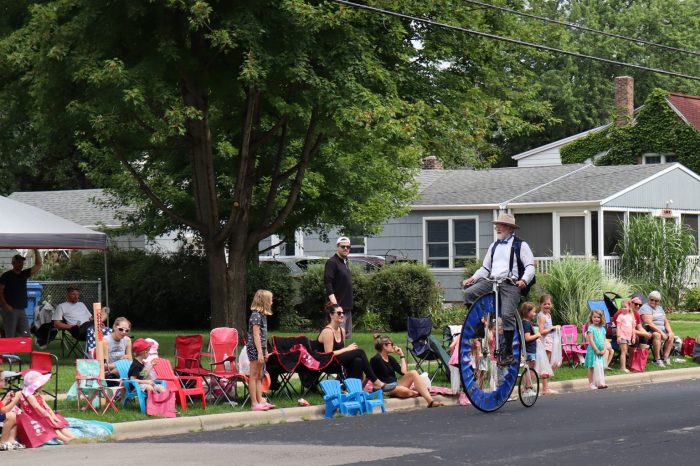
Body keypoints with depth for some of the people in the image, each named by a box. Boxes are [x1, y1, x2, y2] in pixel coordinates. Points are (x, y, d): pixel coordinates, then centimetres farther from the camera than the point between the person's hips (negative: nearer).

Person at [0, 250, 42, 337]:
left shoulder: (24, 274, 12)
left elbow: (38, 265, 10)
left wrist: (36, 250, 1)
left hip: (22, 310, 6)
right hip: (10, 310, -6)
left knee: (25, 335, 4)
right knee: (10, 336, -8)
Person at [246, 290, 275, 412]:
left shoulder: (262, 315, 14)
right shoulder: (256, 316, -14)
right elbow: (256, 335, -18)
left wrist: (265, 351, 19)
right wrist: (260, 352, -21)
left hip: (260, 348, 9)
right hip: (255, 348, -9)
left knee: (260, 376, 9)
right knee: (254, 376, -5)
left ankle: (260, 401, 12)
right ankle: (254, 403, -4)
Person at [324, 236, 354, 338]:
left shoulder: (346, 262, 16)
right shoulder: (332, 262, -11)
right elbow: (328, 284, -19)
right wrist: (335, 305, -26)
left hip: (347, 307, 9)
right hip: (338, 307, -9)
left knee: (347, 336, 12)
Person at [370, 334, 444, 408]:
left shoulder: (390, 359, 15)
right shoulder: (375, 360, -7)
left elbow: (404, 372, 6)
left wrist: (402, 355, 10)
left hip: (396, 384, 8)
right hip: (384, 388, -8)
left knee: (413, 373, -15)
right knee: (405, 391, -39)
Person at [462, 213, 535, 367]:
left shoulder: (520, 245, 6)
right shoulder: (494, 246, 24)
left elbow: (530, 266, -2)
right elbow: (485, 268, 25)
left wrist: (524, 280, -22)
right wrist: (473, 278, 8)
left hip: (510, 284, -5)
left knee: (507, 315, -20)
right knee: (469, 293, -19)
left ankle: (508, 353, -12)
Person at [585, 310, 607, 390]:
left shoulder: (602, 329, 10)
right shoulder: (591, 328, -8)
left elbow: (604, 340, 10)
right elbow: (591, 340, -14)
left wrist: (603, 350, -5)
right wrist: (596, 350, -17)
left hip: (601, 352, 6)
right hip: (593, 350, -6)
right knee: (591, 367, 0)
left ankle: (600, 383, 10)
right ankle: (591, 383, 4)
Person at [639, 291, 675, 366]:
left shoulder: (659, 308, 19)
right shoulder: (645, 308, -8)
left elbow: (666, 322, 18)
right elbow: (649, 324, -19)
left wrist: (670, 331, -1)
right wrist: (661, 332, -23)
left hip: (661, 330, 8)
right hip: (649, 331, -8)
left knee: (671, 335, -12)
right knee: (657, 335, -36)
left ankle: (665, 357, -11)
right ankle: (657, 359, -32)